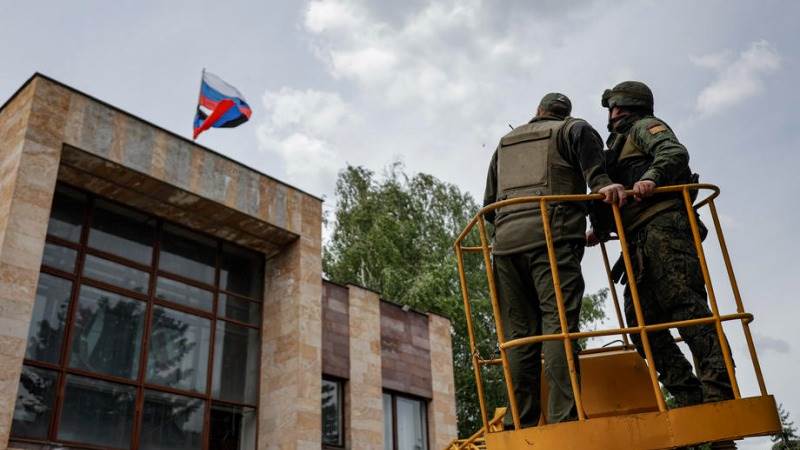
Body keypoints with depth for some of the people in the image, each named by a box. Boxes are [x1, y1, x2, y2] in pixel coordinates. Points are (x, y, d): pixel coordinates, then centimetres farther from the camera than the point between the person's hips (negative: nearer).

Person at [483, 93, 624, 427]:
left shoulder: (505, 144, 33)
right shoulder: (574, 129, 19)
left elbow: (488, 205, 30)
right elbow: (590, 153, -7)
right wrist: (602, 184, -22)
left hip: (505, 240, 4)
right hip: (552, 236, -4)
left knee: (519, 335, 2)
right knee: (559, 324, -13)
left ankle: (522, 425, -2)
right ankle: (564, 420, -23)